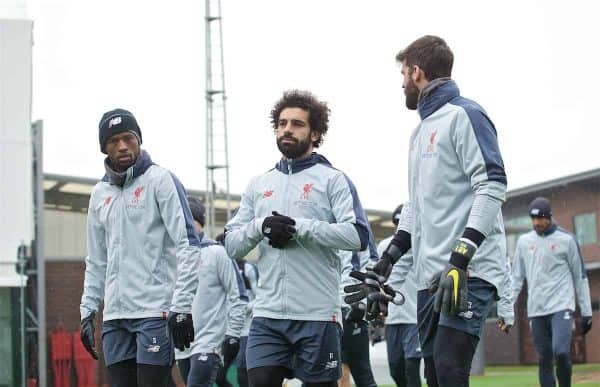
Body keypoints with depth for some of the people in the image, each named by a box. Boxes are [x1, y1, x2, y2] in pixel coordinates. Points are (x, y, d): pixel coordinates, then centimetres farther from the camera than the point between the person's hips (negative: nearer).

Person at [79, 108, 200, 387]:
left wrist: (181, 306, -16)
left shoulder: (159, 180, -2)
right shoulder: (100, 193, 15)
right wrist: (87, 311, 14)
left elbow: (188, 246, -9)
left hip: (156, 311, -6)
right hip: (115, 316, 6)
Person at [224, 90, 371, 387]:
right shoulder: (258, 185, 17)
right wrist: (260, 226, -8)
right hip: (267, 315, 4)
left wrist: (299, 228, -15)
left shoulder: (332, 179, 2)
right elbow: (232, 245, 12)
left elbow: (357, 236, -11)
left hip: (318, 315, -4)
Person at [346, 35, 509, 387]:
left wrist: (461, 258, -22)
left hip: (469, 272, -9)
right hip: (430, 275, 9)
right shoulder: (421, 130, 23)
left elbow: (492, 186, -15)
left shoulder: (464, 115, -5)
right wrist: (390, 256, 19)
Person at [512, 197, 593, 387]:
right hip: (536, 311, 3)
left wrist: (586, 312, 1)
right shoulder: (524, 241, 11)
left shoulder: (566, 239, 2)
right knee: (544, 360, 2)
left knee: (560, 352, -21)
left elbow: (580, 276, 4)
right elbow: (517, 276, 13)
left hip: (561, 307, -3)